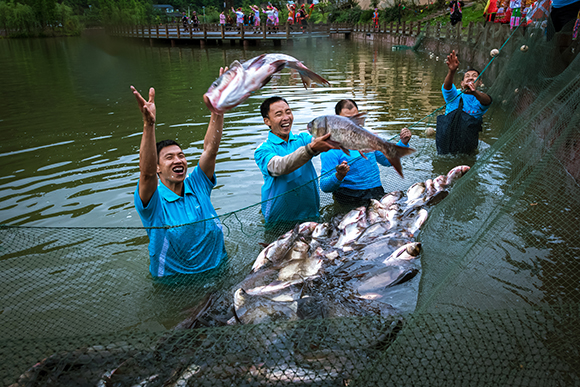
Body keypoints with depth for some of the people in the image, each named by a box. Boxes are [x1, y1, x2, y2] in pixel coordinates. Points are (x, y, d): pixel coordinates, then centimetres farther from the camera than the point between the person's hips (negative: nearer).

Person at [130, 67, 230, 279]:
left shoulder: (197, 185, 0)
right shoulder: (153, 200, -11)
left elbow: (210, 148, -10)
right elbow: (147, 172, -31)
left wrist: (218, 109, -20)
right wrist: (149, 124, -43)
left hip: (216, 268, 2)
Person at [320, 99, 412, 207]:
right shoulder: (330, 148, -10)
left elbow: (387, 160, 25)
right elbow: (324, 187, -15)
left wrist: (403, 142, 11)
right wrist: (339, 176, -35)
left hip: (377, 193, 6)